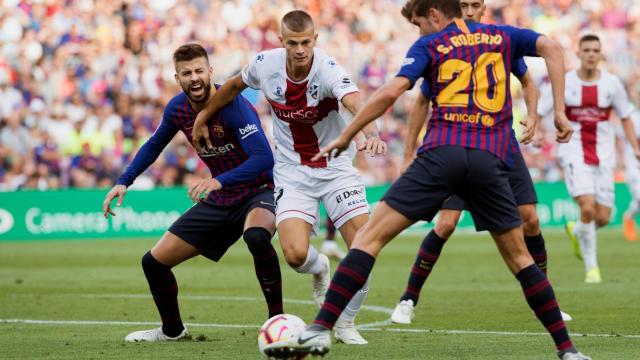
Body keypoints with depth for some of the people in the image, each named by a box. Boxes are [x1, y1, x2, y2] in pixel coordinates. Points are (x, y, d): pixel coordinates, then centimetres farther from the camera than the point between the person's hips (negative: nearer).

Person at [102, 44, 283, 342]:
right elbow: (154, 145, 17)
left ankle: (277, 318, -24)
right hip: (219, 200, 7)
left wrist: (220, 181, -46)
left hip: (259, 192, -7)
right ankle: (172, 331, 31)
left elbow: (264, 158, -34)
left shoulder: (232, 105, -24)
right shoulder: (177, 109, -4)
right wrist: (123, 182, 9)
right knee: (154, 262, 4)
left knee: (256, 237, -42)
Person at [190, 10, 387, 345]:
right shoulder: (265, 64, -11)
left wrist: (370, 134, -65)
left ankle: (345, 323, 15)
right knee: (296, 254, -20)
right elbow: (234, 85, 13)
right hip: (292, 172, 1)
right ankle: (320, 268, 21)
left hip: (335, 167, -1)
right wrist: (204, 115, 23)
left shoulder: (327, 69, -23)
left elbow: (355, 103, -45)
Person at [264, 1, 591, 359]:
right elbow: (551, 47, 6)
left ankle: (321, 329, -13)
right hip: (491, 159, 3)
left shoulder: (429, 45, 12)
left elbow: (391, 91, 0)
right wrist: (560, 112, 6)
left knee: (370, 237, -1)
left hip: (442, 153, -3)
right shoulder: (501, 36, 20)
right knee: (519, 257, 16)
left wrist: (345, 137, 6)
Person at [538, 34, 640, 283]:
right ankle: (591, 267, -5)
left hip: (602, 155, 3)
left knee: (603, 217, 0)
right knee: (587, 207, -21)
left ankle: (576, 231, 36)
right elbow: (539, 112, 3)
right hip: (574, 153, -3)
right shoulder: (564, 83, -4)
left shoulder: (612, 83, 1)